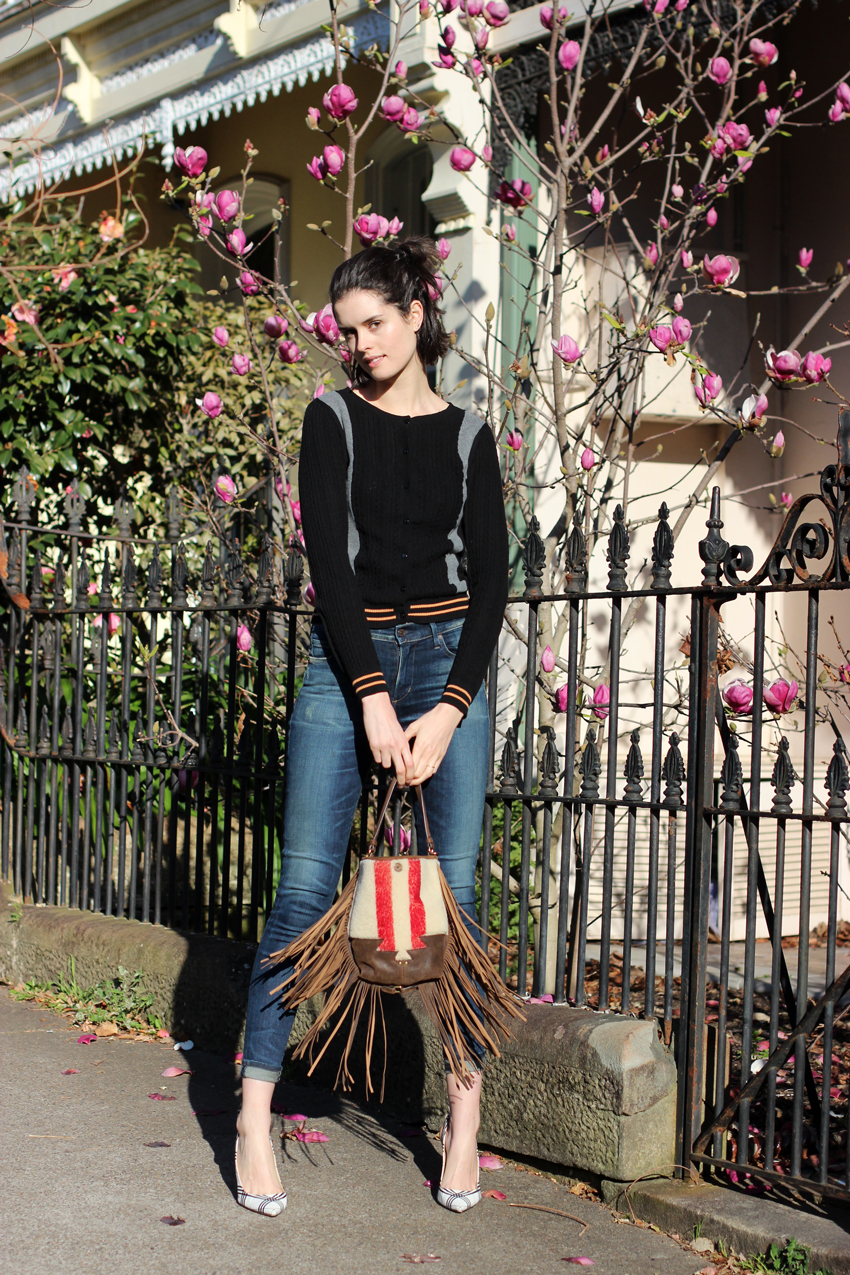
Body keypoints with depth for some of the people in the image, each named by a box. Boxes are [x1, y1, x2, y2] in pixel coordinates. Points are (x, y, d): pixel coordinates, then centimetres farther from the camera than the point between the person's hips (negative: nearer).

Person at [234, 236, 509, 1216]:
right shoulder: (332, 421, 6)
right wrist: (373, 696, -14)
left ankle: (464, 1111, 9)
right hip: (346, 657, -1)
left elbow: (490, 578, 3)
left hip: (448, 657, 1)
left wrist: (450, 709, -9)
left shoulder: (467, 435, 10)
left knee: (455, 885, -2)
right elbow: (328, 558, -4)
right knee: (306, 885, -7)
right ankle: (254, 1114, 0)